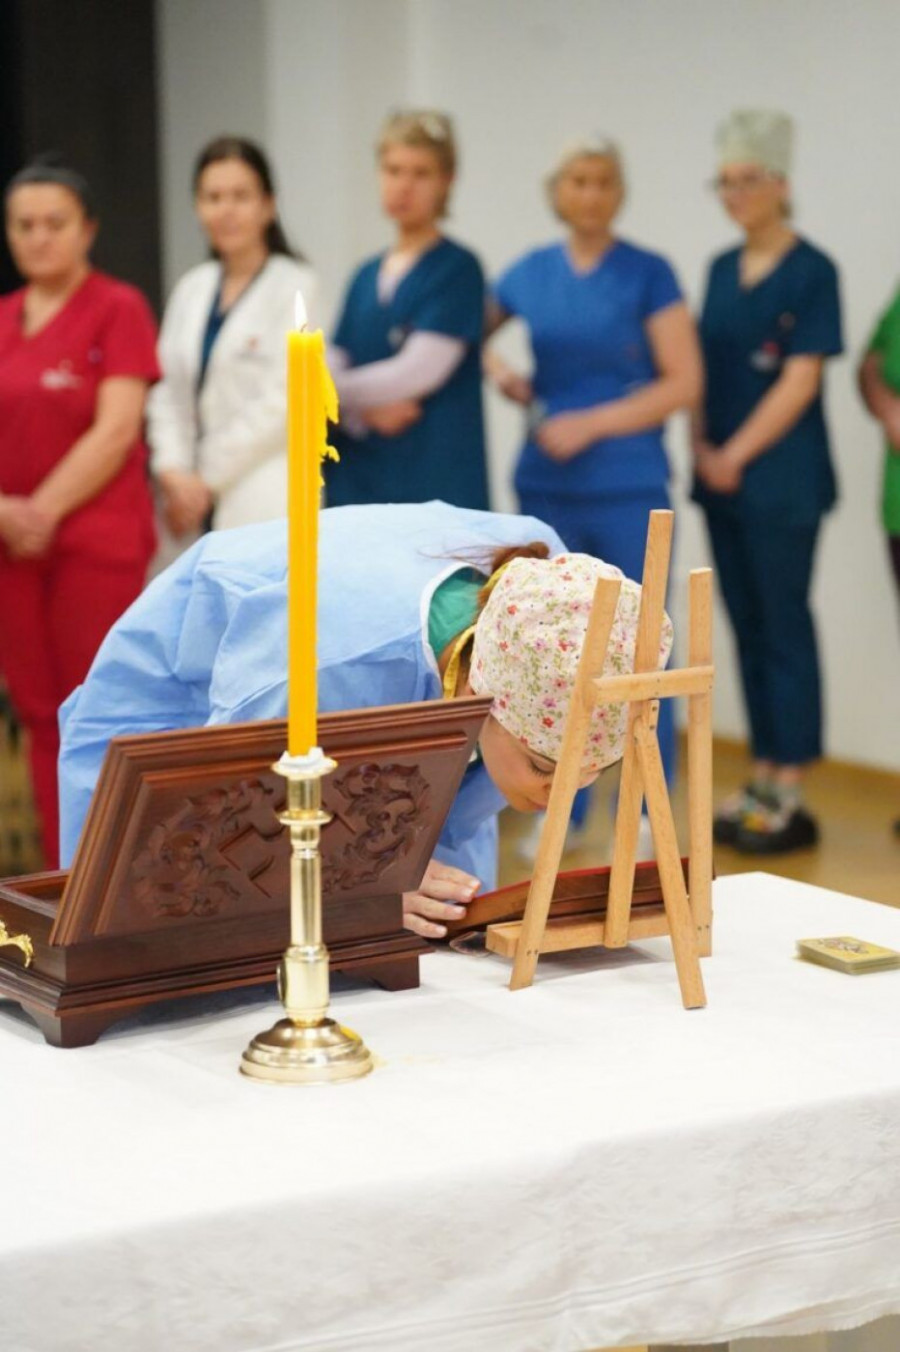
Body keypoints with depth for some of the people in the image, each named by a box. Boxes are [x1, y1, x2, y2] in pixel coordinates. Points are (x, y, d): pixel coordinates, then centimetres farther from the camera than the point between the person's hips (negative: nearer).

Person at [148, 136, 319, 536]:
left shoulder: (294, 285, -1)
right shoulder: (192, 289, 17)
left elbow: (282, 401, -7)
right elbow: (168, 394, 15)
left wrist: (208, 479, -6)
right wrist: (173, 470, -1)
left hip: (266, 503, -5)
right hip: (199, 499, 5)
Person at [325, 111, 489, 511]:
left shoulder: (457, 269, -3)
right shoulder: (366, 277, 15)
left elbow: (419, 370, -10)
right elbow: (330, 373, 11)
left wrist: (342, 390, 2)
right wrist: (365, 413, -9)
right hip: (358, 480, 5)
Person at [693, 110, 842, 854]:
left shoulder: (811, 272, -7)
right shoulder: (723, 269, 12)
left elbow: (800, 380, -12)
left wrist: (736, 456, -13)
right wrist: (703, 447, 0)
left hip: (782, 480, -6)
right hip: (721, 478, 6)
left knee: (784, 627, -3)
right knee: (748, 626, 10)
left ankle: (790, 798, 3)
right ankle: (763, 783, 17)